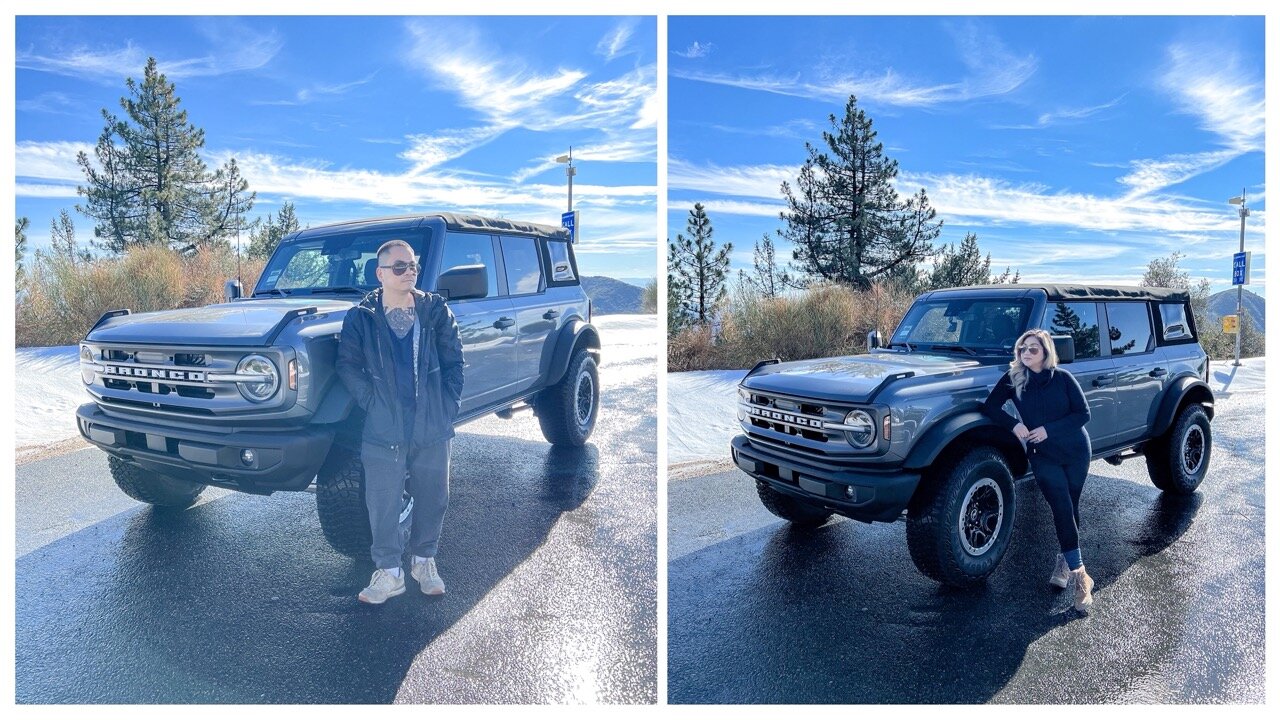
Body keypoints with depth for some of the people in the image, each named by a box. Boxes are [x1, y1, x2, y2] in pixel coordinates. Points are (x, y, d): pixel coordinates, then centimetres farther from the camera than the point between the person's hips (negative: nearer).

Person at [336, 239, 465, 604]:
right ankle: (389, 571, 21)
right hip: (384, 432, -1)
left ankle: (424, 560, 33)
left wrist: (448, 406, -3)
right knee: (383, 505, 5)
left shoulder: (435, 311, 3)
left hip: (432, 428, 2)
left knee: (432, 499, 12)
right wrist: (372, 403, -8)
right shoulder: (361, 317, 0)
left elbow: (453, 361, 4)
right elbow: (348, 366, 0)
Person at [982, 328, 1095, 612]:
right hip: (1043, 455, 0)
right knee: (1062, 509, -12)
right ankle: (1079, 574, -13)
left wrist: (1049, 429, -19)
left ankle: (1066, 560, 26)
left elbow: (1083, 413, -8)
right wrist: (1013, 424, -20)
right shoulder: (1012, 380, -5)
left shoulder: (1062, 378, -7)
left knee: (1071, 508, 7)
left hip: (1076, 451, 1)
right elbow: (990, 406, -4)